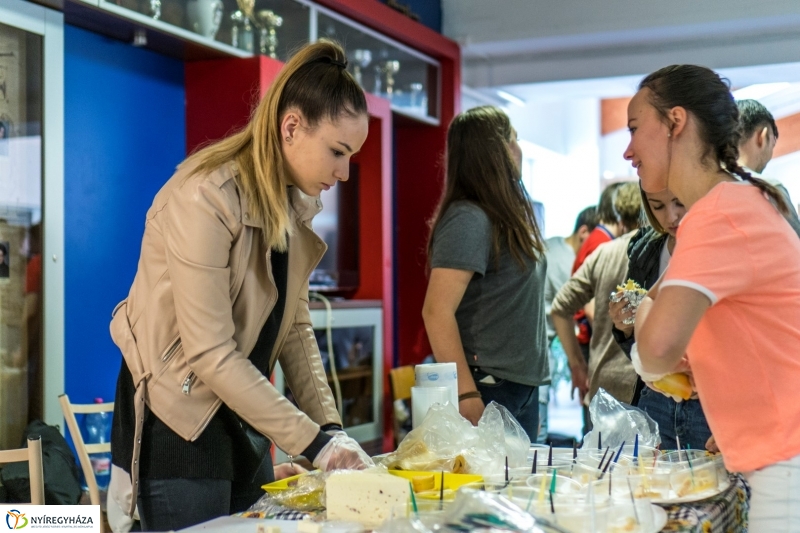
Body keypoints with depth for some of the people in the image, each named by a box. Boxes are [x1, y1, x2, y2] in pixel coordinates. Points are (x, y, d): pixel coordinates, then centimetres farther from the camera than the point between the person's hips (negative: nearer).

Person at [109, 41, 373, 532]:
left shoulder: (292, 204, 4)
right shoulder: (204, 198, -22)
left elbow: (296, 327, 3)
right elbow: (210, 353, -25)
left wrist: (331, 427, -8)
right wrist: (314, 441, -22)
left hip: (243, 419, 8)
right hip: (180, 426, -8)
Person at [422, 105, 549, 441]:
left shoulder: (505, 219, 12)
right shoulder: (468, 219, -14)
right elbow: (437, 311, -20)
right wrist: (467, 397, -23)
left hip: (523, 389, 9)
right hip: (488, 391, -9)